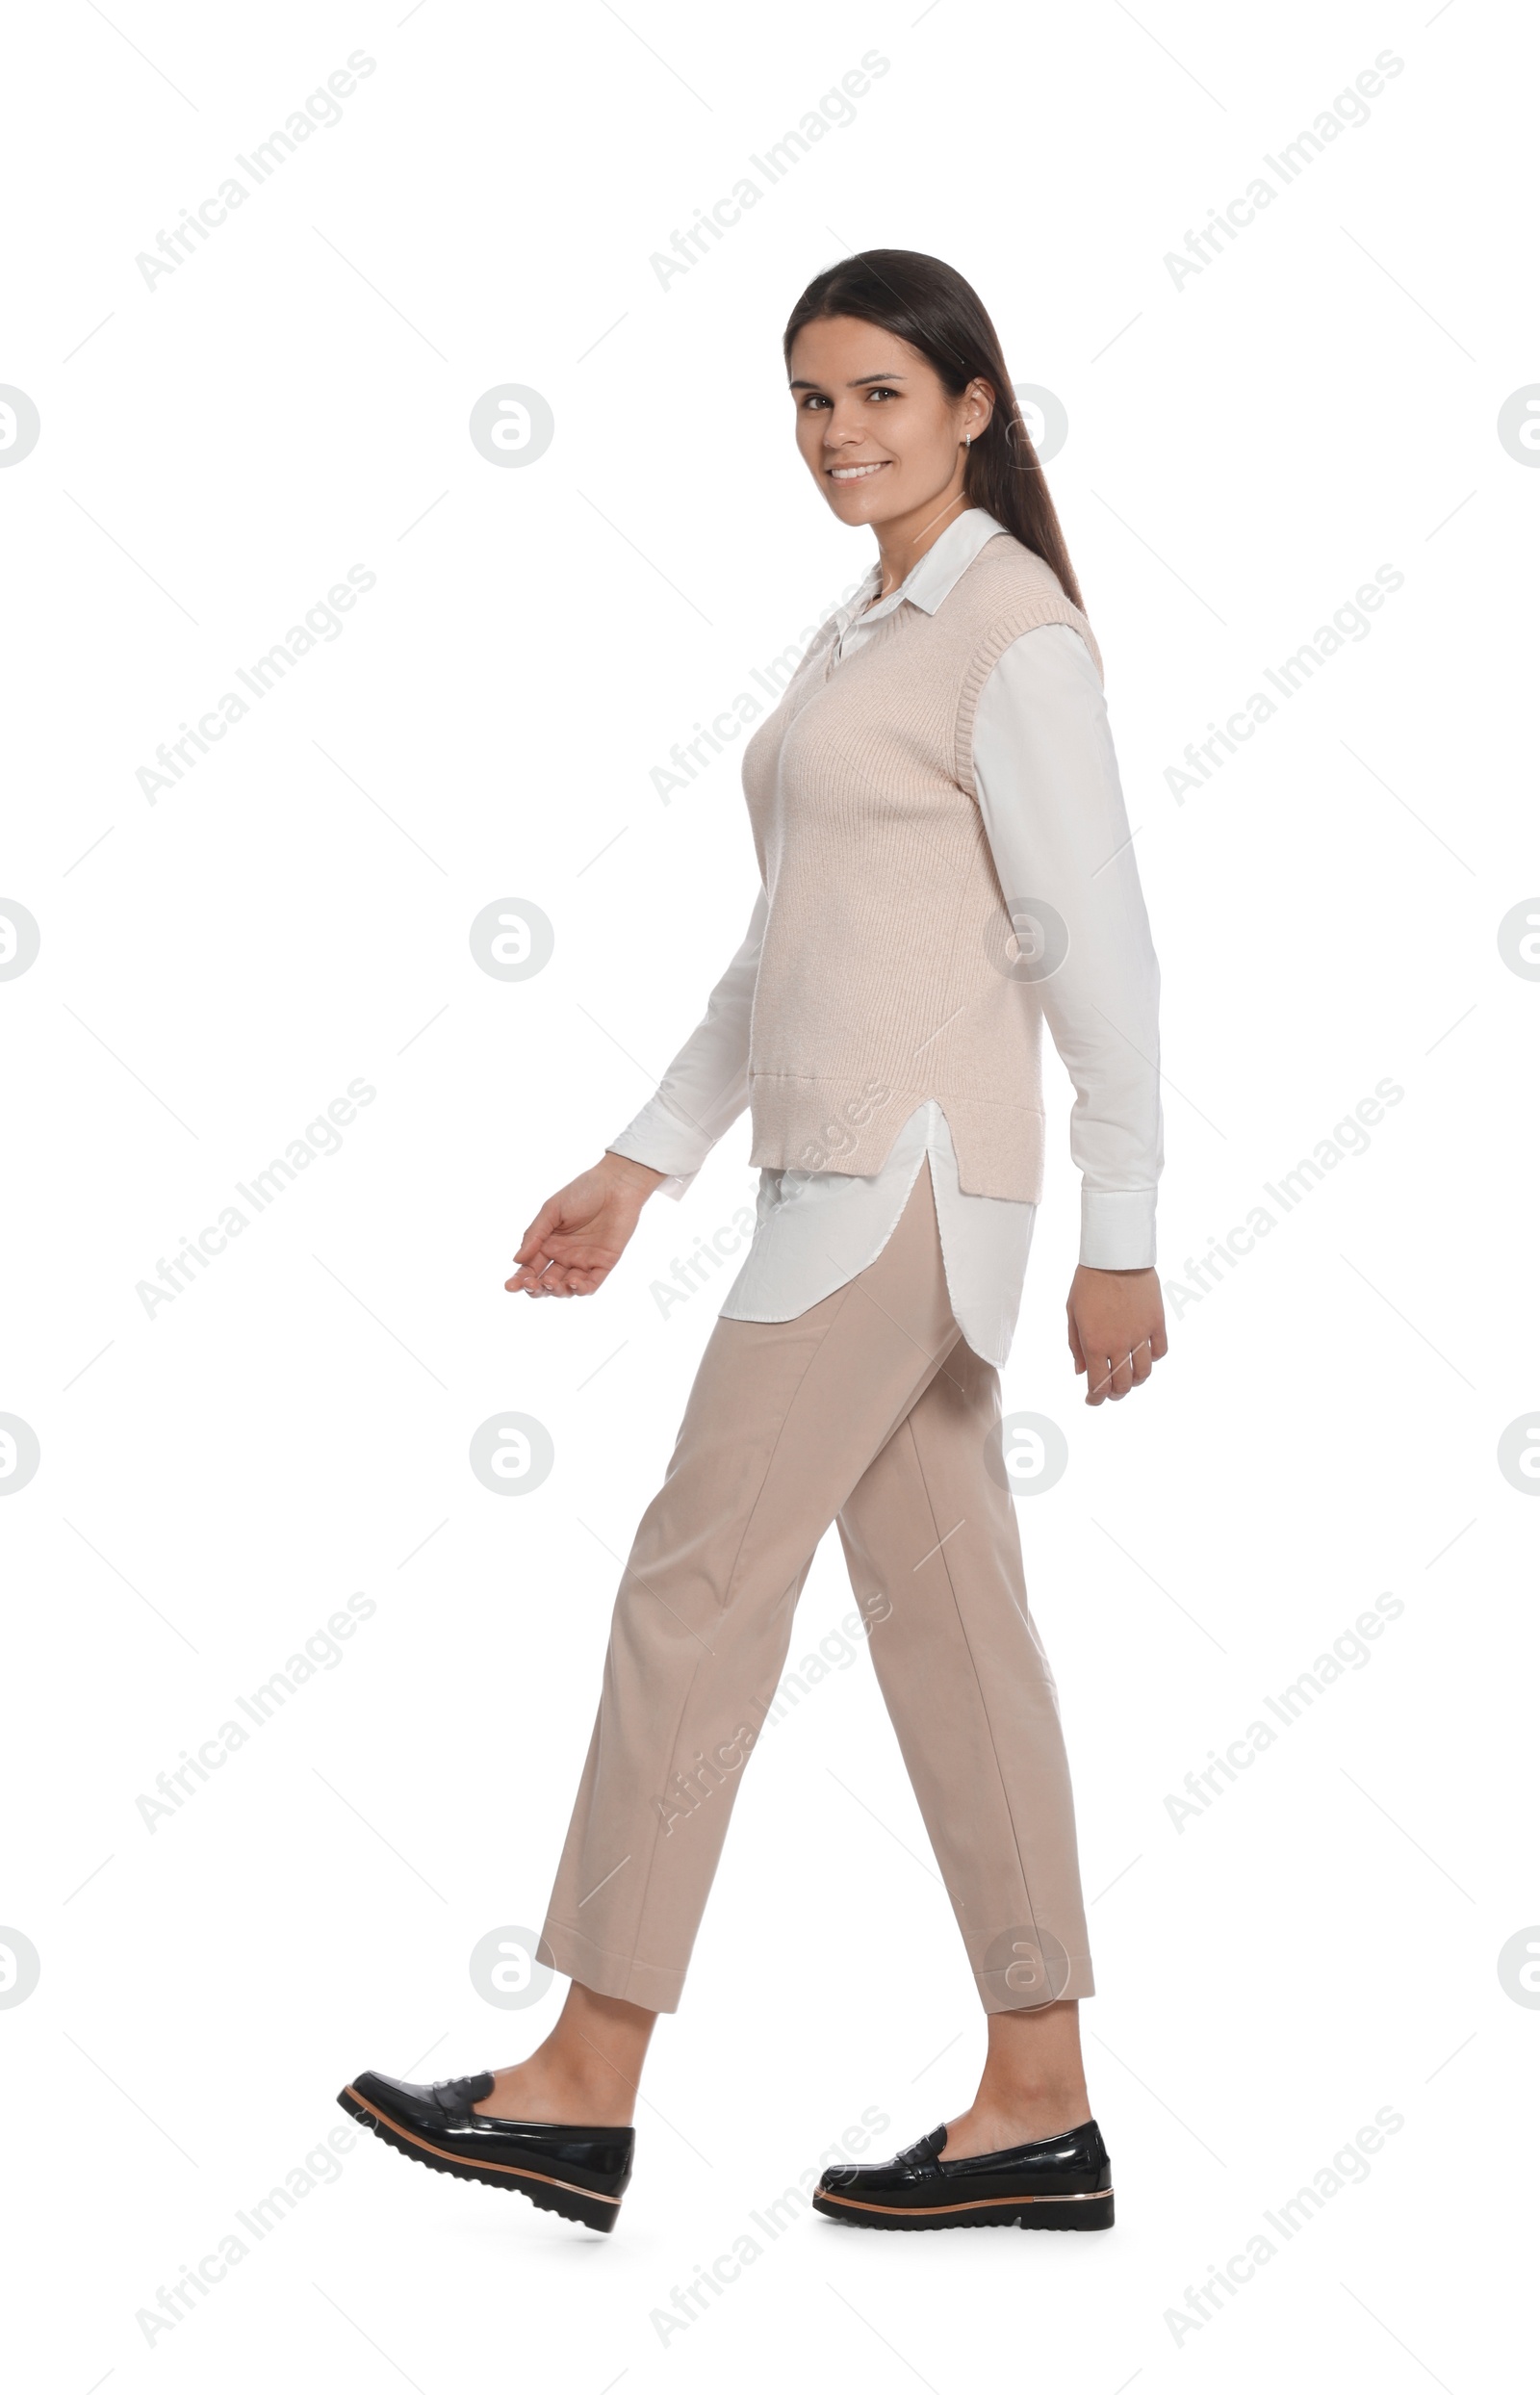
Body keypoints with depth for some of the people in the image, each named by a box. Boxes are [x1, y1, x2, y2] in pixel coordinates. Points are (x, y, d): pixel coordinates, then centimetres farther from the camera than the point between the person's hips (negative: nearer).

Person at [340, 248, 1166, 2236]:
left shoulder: (1016, 637, -9)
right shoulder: (863, 632, 19)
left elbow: (1094, 941, -13)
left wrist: (1122, 1231, -15)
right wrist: (643, 1164, 17)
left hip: (912, 1170, -10)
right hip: (842, 1165, 10)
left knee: (699, 1582, -5)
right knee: (941, 1611, 8)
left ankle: (586, 2088, 6)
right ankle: (1039, 2105, 15)